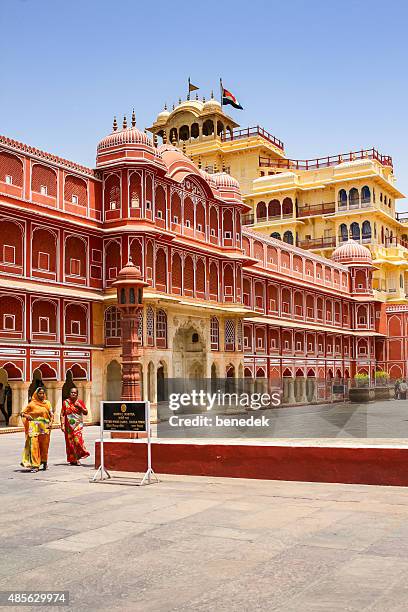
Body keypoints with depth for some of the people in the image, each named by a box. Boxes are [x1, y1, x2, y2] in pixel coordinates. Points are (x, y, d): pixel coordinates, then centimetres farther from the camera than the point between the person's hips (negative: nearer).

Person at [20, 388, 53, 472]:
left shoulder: (47, 403, 7)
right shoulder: (32, 404, 0)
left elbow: (51, 414, 8)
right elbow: (22, 413, 4)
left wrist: (51, 422, -9)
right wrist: (26, 416, -17)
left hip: (45, 427, 3)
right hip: (34, 426, -3)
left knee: (44, 445, 11)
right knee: (34, 445, -12)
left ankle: (44, 461, 34)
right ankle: (35, 465, -12)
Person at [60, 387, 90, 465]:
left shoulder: (80, 402, 6)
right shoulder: (66, 402, 5)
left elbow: (86, 412, 6)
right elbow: (62, 414, 3)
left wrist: (80, 406, -9)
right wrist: (62, 424, -5)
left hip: (78, 424, -1)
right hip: (68, 425, 1)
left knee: (77, 439, -16)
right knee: (70, 442, 2)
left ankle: (77, 458, -3)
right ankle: (72, 459, 13)